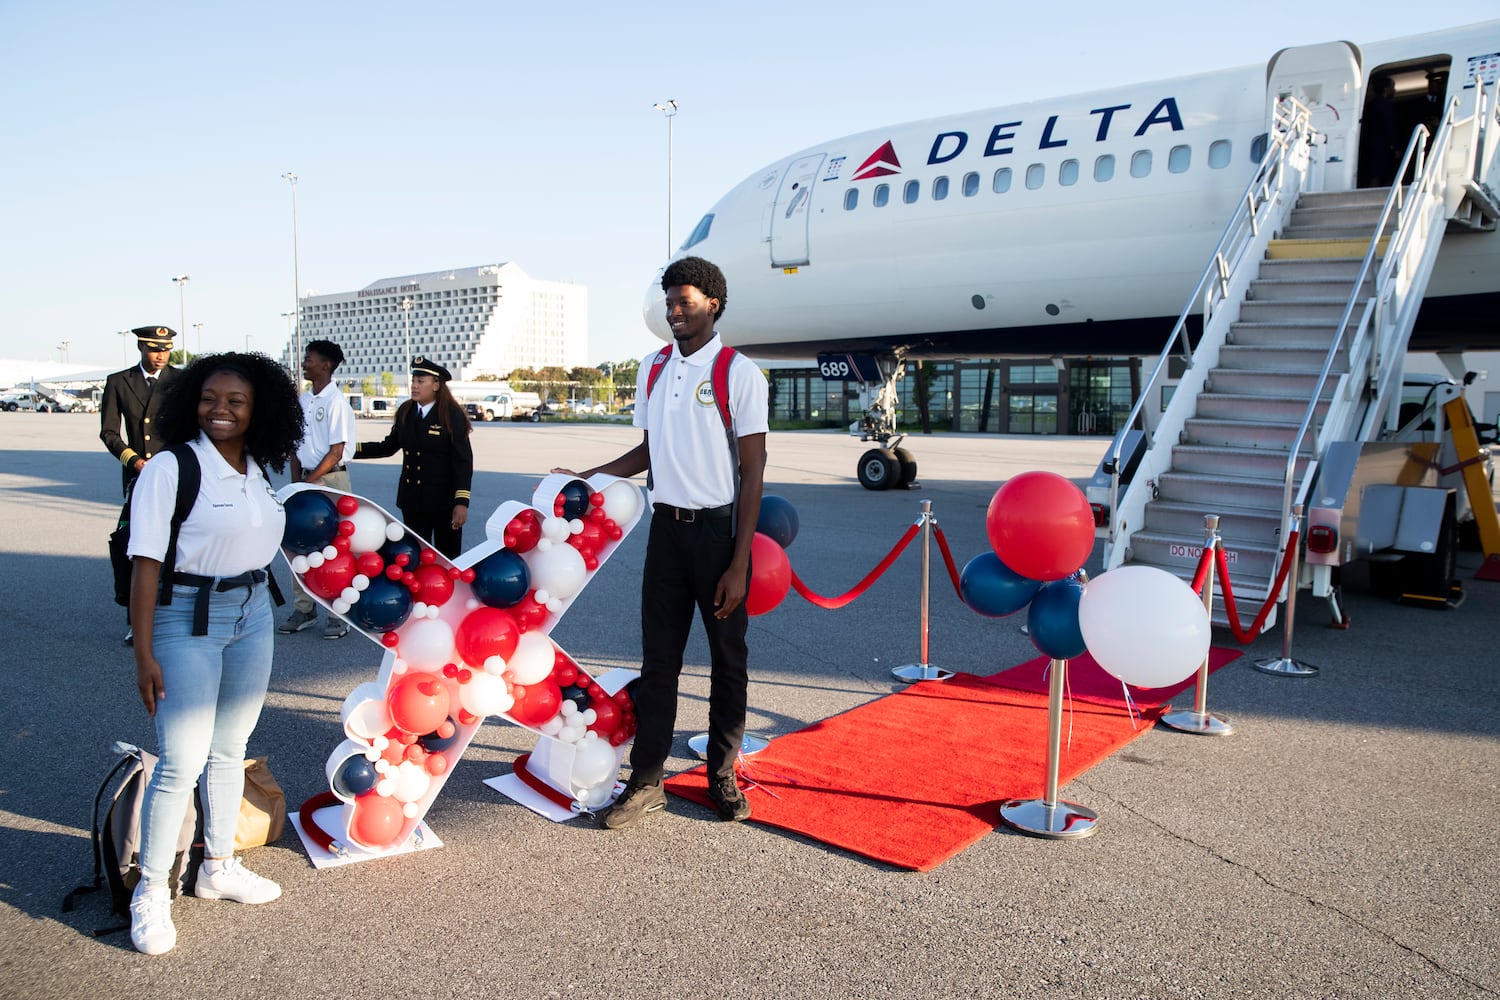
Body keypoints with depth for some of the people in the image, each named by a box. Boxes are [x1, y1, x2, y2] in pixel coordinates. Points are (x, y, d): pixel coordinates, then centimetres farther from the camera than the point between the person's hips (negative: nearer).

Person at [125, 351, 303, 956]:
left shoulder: (259, 471, 6)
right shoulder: (170, 468, -13)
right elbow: (145, 561, -16)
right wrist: (144, 653, -18)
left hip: (252, 615, 6)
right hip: (186, 619, -6)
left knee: (229, 749, 15)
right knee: (182, 762, -3)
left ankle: (218, 867, 30)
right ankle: (151, 891, 14)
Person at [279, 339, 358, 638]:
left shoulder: (336, 401, -11)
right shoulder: (304, 399, 11)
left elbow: (335, 452, -13)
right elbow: (297, 444, 15)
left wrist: (309, 483, -12)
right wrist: (296, 480, 3)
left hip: (330, 479, -7)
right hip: (306, 479, 7)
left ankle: (339, 615, 5)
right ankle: (303, 609, 19)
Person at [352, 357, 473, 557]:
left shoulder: (452, 415, -10)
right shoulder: (405, 412, 5)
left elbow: (463, 460, -13)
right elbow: (389, 446, 13)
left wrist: (462, 502, -19)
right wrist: (354, 449, 2)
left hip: (444, 501, -5)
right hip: (412, 499, 5)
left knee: (448, 558, 7)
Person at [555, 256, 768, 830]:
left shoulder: (739, 374, -8)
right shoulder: (652, 370, 9)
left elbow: (753, 472, -10)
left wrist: (738, 564, -14)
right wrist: (583, 478, 8)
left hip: (719, 529, -4)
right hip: (666, 528, 5)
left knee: (727, 658, 7)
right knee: (658, 657, 6)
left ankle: (723, 776, 21)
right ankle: (646, 782, 13)